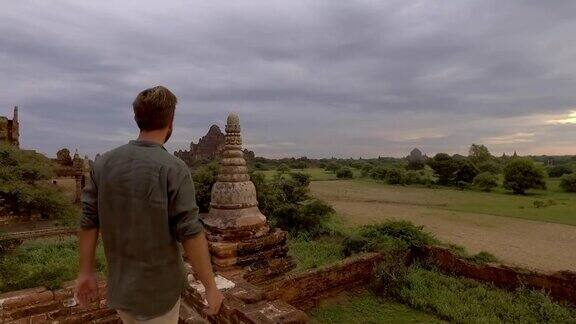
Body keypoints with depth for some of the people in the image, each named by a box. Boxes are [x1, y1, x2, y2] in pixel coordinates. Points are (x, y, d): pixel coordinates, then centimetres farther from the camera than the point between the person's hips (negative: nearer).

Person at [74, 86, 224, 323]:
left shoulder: (104, 163, -5)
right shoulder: (174, 169, -21)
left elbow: (88, 221, 0)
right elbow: (191, 234, -22)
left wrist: (86, 272, 12)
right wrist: (210, 286, -11)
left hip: (119, 286, 5)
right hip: (158, 291, -5)